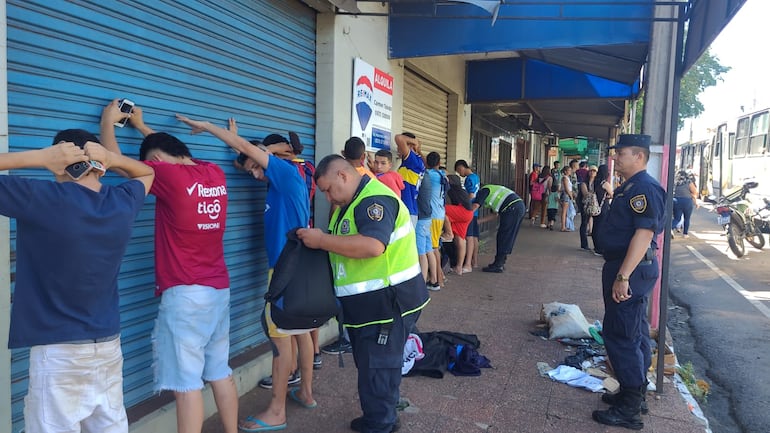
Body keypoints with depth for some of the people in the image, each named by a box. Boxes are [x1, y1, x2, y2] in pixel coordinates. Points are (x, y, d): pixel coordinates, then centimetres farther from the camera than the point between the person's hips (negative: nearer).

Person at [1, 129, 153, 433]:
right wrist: (113, 159, 1)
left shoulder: (42, 199, -16)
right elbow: (147, 172, 19)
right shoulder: (123, 203, -2)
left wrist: (38, 157, -12)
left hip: (58, 351, -5)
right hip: (110, 345, 5)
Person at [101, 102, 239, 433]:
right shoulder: (216, 175, 6)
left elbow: (115, 160, 1)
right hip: (219, 290, 7)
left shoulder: (170, 176, -12)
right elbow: (172, 150, 27)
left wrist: (108, 121, 17)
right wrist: (142, 126, 36)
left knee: (187, 383, -1)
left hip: (185, 294, -7)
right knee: (220, 372, 16)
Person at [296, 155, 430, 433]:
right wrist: (316, 241, 2)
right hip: (367, 303, 10)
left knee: (377, 369, 0)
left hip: (390, 302, -10)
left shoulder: (375, 199, -20)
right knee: (370, 365, 20)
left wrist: (321, 240, -27)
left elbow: (373, 246, -35)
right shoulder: (350, 202, 14)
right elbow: (347, 246, 20)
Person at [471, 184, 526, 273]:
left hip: (512, 208, -9)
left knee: (503, 237, -3)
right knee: (508, 238, 15)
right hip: (521, 206, 9)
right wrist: (479, 221, 30)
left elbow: (475, 206, -8)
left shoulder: (483, 190, 6)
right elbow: (494, 214, 30)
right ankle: (501, 263, 21)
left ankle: (497, 265, 1)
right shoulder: (492, 191, 32)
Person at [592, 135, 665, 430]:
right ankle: (634, 394, 31)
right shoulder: (631, 187, 15)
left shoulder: (645, 188, -18)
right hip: (631, 269, 11)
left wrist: (623, 276, -30)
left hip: (632, 269, -11)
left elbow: (644, 233, -27)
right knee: (635, 333, 18)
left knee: (621, 335, -7)